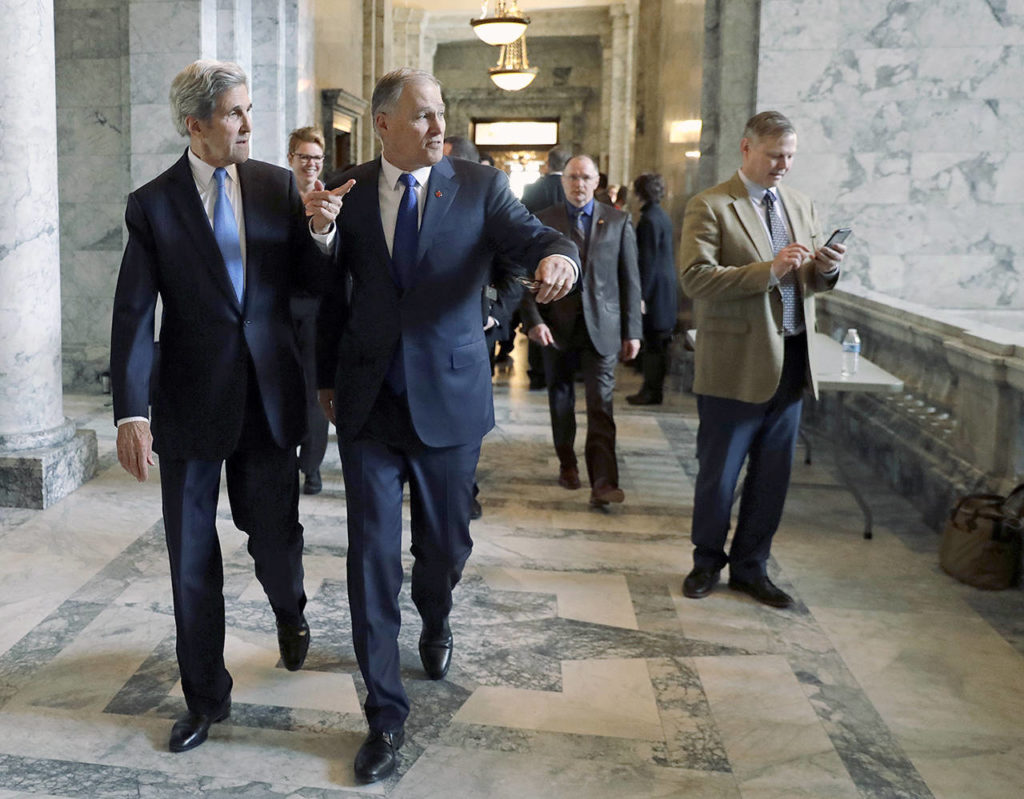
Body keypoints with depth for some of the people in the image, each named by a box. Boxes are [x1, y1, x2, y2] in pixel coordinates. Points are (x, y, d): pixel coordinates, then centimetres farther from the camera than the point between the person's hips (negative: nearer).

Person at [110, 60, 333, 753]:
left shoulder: (278, 186, 3)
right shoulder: (153, 204, -3)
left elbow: (310, 281, 4)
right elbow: (134, 316, -8)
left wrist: (322, 234, -17)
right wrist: (131, 413, -18)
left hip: (270, 395, 1)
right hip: (192, 403, -1)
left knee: (275, 535, 10)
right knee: (192, 559, 8)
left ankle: (290, 612, 47)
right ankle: (206, 698, 27)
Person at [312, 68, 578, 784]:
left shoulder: (480, 185, -1)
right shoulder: (349, 193, 3)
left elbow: (535, 238, -13)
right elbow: (333, 291, 11)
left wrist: (557, 255, -37)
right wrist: (327, 377, 12)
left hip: (449, 399, 0)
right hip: (368, 404, 1)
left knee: (446, 542, 14)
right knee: (373, 555, 0)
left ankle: (436, 621, 50)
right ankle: (386, 711, 12)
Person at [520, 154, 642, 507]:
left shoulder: (618, 221, 5)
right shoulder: (543, 221, 3)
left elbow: (630, 278, 5)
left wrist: (632, 330, 0)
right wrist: (533, 320, -14)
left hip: (601, 326, -1)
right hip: (556, 327, 1)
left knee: (601, 404, -9)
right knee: (560, 399, 13)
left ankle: (603, 482, -13)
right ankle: (567, 464, 31)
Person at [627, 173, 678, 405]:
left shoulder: (649, 219, -15)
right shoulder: (662, 216, 13)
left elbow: (647, 260, -19)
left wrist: (641, 294, -18)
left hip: (655, 289, -9)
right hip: (667, 287, 9)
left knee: (653, 342, -3)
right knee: (658, 343, 13)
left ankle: (652, 391, 2)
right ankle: (654, 386, 21)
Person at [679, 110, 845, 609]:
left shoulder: (801, 206, 13)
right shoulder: (710, 207, -7)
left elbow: (814, 282, 17)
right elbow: (695, 278, -18)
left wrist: (825, 268, -6)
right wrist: (769, 270, -24)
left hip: (790, 361, 6)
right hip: (736, 364, -6)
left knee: (773, 474, 13)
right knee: (718, 475, 7)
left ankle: (750, 567, 28)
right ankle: (707, 562, 28)